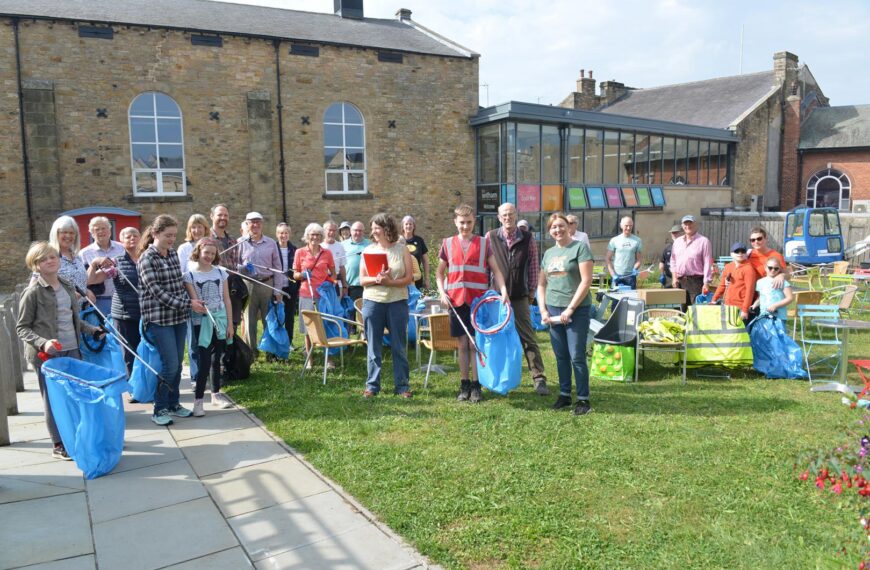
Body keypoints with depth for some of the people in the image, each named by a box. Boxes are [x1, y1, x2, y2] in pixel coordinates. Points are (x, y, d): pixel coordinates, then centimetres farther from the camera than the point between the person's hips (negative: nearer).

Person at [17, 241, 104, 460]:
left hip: (72, 350, 5)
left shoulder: (67, 287, 9)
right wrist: (42, 343, -21)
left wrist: (92, 330, 10)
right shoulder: (33, 292, -8)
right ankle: (59, 445, 15)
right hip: (47, 355, -5)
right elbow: (22, 328, -7)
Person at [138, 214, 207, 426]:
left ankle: (173, 403, 25)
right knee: (170, 364, -7)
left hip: (179, 318, 6)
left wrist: (189, 302, 3)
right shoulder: (147, 258, -10)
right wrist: (188, 304, -17)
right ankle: (159, 409, 8)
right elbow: (157, 291, -16)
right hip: (159, 319, -6)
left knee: (177, 364, 11)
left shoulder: (173, 254, 10)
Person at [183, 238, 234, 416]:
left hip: (220, 320, 3)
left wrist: (230, 324, 4)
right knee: (204, 361, -7)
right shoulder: (189, 275, -4)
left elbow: (226, 300, 6)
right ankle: (198, 400, 1)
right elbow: (193, 301, -7)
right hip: (201, 322, -3)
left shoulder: (221, 273, 5)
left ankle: (216, 394, 25)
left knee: (216, 359, 12)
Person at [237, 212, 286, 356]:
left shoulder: (271, 243, 6)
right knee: (250, 320, 5)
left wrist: (278, 290, 1)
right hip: (248, 285, 0)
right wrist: (243, 268, -14)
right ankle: (251, 351, 14)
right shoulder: (241, 243, 3)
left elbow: (278, 268, 6)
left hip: (268, 285, 1)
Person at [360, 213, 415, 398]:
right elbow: (362, 280, 2)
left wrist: (390, 282, -18)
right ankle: (372, 385, 15)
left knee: (399, 346, 5)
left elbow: (409, 278, -3)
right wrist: (376, 280, -17)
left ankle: (402, 385, 14)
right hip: (372, 302, 1)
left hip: (398, 302, -1)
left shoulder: (402, 249, 1)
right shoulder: (368, 250, 5)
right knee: (374, 346, 6)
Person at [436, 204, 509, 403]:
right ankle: (464, 385, 15)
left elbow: (495, 270, 3)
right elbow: (439, 272, 13)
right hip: (456, 300, 1)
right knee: (462, 343, 6)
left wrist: (503, 291, -12)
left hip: (478, 299, -1)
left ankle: (476, 386, 8)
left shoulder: (483, 243, 4)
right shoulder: (448, 244, 8)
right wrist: (442, 293, -3)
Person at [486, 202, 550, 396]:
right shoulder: (491, 237, 1)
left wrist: (532, 291, 5)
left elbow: (534, 266, 6)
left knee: (528, 338, -1)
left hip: (520, 297, -1)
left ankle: (539, 378, 4)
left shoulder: (527, 239, 1)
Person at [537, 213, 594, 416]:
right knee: (561, 356, 12)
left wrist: (570, 309, -14)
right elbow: (541, 284, 18)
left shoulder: (580, 247, -5)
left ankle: (583, 399, 8)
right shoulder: (548, 253, 13)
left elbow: (586, 281, -12)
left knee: (577, 356, -4)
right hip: (553, 310, 6)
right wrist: (543, 310, 5)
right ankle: (564, 394, 24)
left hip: (577, 310, -5)